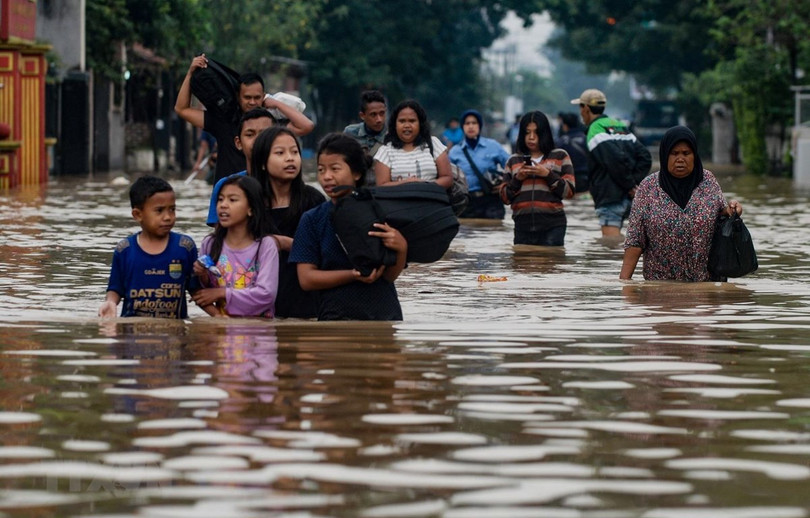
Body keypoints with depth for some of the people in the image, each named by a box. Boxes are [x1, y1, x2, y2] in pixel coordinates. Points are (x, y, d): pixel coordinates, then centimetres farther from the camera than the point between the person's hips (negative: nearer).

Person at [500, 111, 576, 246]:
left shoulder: (560, 156, 10)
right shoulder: (513, 161, 17)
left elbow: (569, 191, 2)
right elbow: (504, 197, 13)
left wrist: (548, 175, -10)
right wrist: (517, 179, -3)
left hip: (552, 226, -2)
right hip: (523, 226, 2)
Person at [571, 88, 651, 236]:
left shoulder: (595, 130, -7)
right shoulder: (621, 126, 21)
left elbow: (616, 159, -22)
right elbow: (645, 156, 15)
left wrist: (629, 184, -11)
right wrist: (635, 182, 5)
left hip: (611, 197, -9)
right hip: (628, 197, 9)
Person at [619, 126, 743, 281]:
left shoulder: (708, 181, 3)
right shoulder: (648, 188, -2)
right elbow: (634, 240, -4)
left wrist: (729, 210, -10)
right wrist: (624, 280, -10)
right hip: (660, 280, -1)